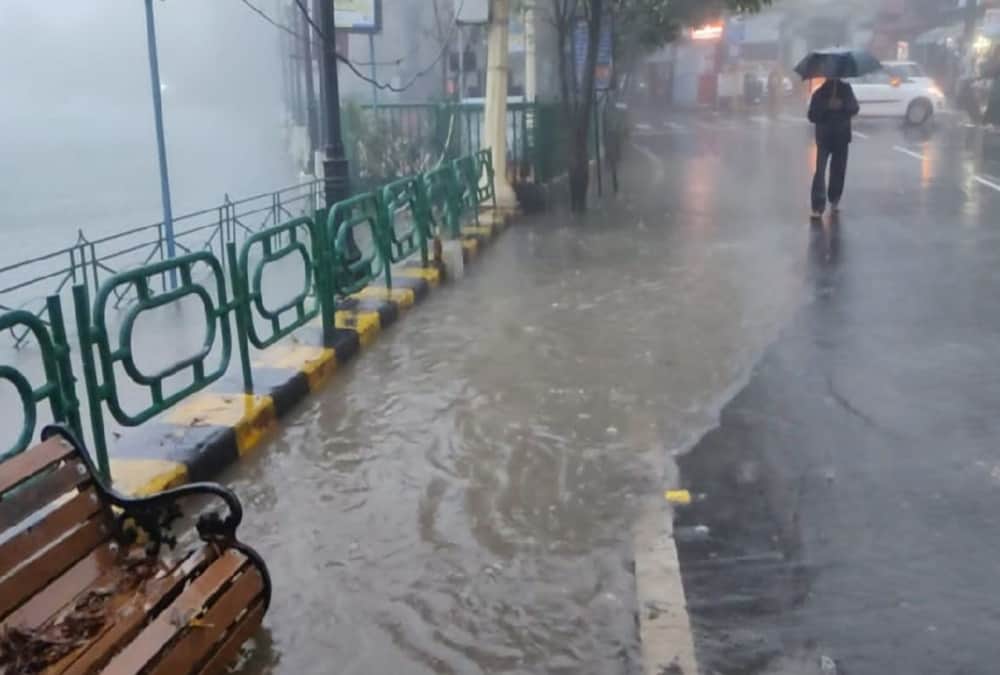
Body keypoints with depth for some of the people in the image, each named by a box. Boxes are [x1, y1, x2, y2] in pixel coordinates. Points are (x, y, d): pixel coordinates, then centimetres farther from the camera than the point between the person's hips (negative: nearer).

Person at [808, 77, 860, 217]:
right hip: (824, 137, -2)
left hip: (841, 137, 2)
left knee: (838, 170, 4)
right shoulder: (819, 94, -4)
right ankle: (818, 206, -4)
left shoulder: (846, 90, 2)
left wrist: (843, 105, -14)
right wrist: (827, 107, -21)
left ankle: (834, 200, 11)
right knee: (820, 171, -5)